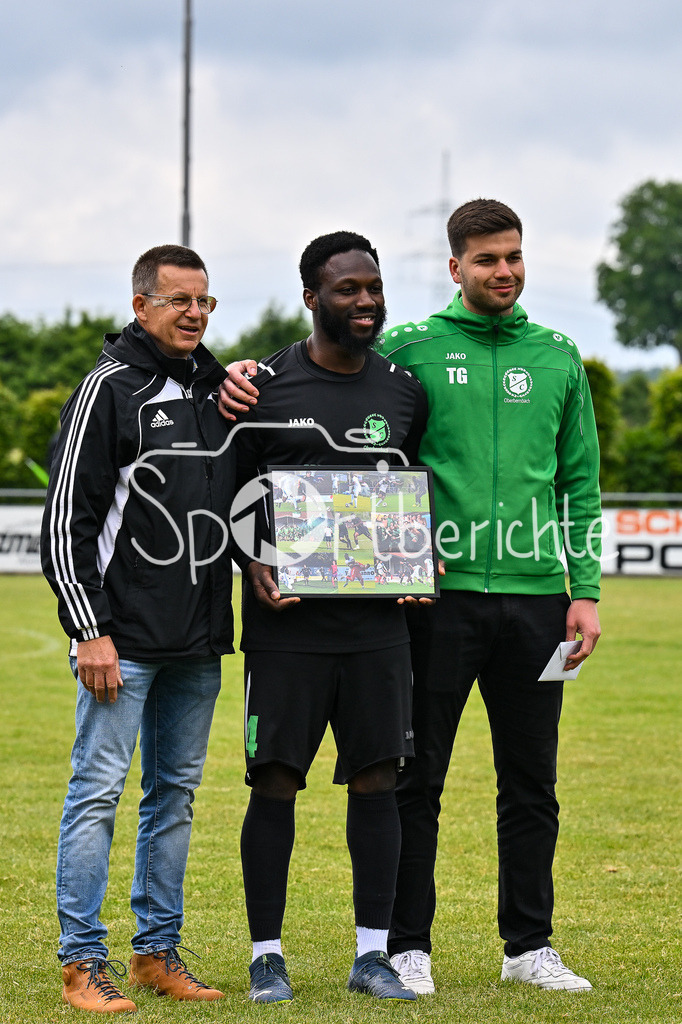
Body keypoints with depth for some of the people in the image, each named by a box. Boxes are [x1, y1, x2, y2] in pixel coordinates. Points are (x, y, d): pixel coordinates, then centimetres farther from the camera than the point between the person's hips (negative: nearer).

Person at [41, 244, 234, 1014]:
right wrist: (89, 631, -14)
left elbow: (238, 506, 24)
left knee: (176, 792, 11)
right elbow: (66, 522, -9)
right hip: (124, 638, -7)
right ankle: (82, 963, -2)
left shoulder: (216, 390, 13)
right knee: (98, 790, -6)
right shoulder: (108, 389, -6)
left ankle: (158, 952, 18)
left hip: (197, 644, 7)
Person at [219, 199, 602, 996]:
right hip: (441, 593, -3)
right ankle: (408, 946, 9)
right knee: (417, 780, 1)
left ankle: (530, 945, 18)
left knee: (531, 783, 9)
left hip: (534, 595, 3)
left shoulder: (558, 358, 10)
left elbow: (580, 481, 12)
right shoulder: (409, 349, 1)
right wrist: (244, 383, -17)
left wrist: (585, 589, 5)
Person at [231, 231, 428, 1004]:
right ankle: (267, 955, 8)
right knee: (275, 782, -1)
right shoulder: (265, 386, -2)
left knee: (376, 779, 3)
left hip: (377, 620, 3)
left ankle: (372, 955, 10)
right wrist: (254, 565, -13)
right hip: (286, 619, -3)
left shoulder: (403, 391, 9)